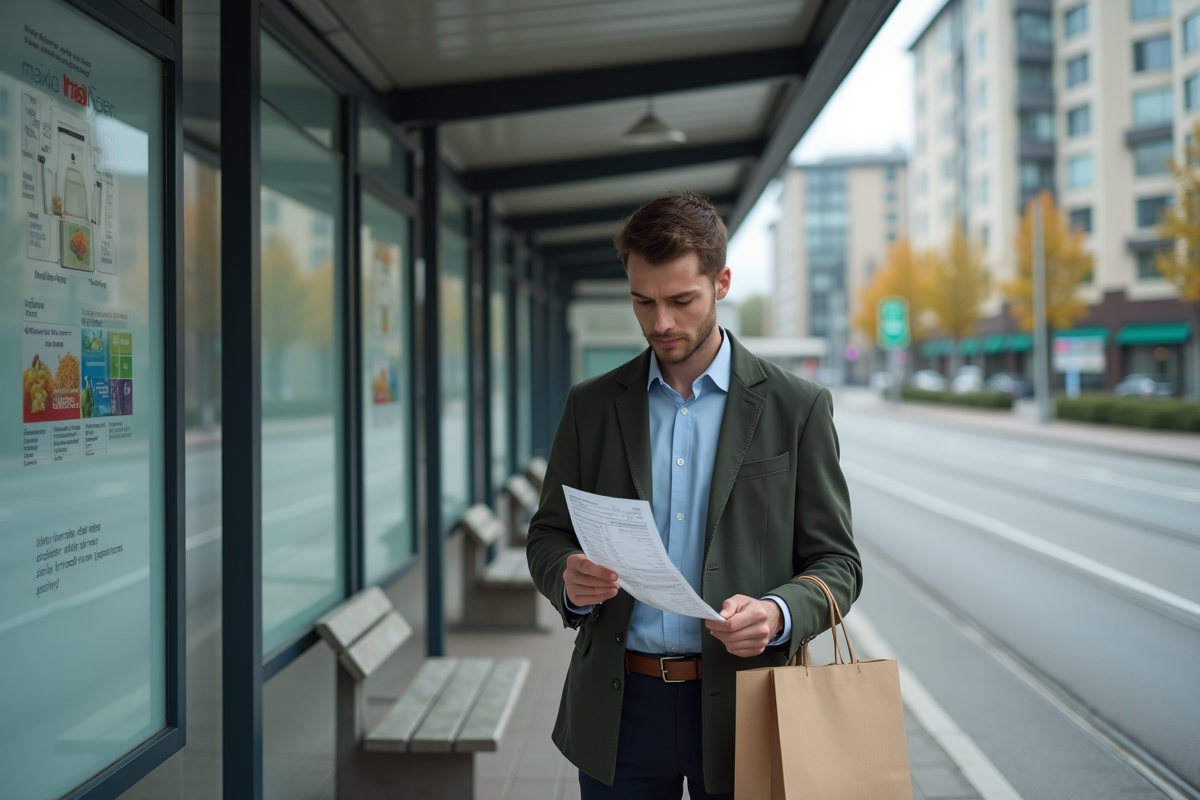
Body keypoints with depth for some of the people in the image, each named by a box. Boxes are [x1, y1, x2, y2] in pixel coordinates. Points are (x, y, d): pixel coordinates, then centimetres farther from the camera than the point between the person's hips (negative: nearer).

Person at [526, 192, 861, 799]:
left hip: (740, 709, -2)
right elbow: (548, 534, 10)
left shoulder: (797, 407, -2)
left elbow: (835, 561, 0)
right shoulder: (591, 405, 5)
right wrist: (569, 579, -12)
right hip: (619, 708, 2)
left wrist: (778, 614, -20)